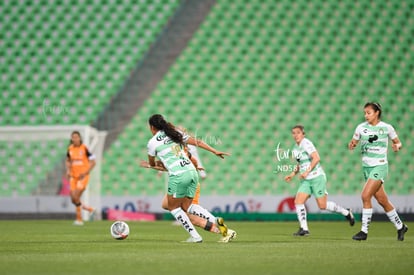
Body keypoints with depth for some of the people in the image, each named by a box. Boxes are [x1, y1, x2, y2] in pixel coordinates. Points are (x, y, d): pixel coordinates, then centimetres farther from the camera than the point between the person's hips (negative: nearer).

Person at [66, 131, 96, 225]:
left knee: (76, 197, -16)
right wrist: (68, 171, 3)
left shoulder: (84, 148, -10)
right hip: (73, 176, 5)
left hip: (82, 177, -5)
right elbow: (68, 161, 20)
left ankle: (79, 219, -1)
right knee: (73, 200, 1)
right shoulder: (70, 149, 4)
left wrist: (85, 173, -17)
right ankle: (89, 209, 26)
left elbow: (93, 162, -8)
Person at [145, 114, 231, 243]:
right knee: (186, 206, 19)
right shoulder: (175, 133, 15)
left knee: (173, 208, 14)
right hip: (192, 172, 7)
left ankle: (195, 236, 6)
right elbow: (197, 142, 13)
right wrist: (215, 152, 15)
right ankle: (216, 222, 1)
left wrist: (152, 165, 40)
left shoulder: (152, 142, 1)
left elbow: (151, 163, 16)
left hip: (178, 176, -7)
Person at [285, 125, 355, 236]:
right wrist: (292, 174, 14)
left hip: (317, 178, -8)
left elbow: (316, 158, -23)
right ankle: (304, 229, -5)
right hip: (306, 180, 8)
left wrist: (307, 171, -24)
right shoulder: (296, 147, 13)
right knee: (298, 201, -9)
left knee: (322, 205, -4)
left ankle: (346, 212, 17)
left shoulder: (306, 143, -13)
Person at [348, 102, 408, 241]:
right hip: (367, 167, 5)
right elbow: (353, 142, 9)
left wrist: (397, 146, -15)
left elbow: (398, 143, 7)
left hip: (380, 166, -4)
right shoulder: (361, 127, 3)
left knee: (365, 196, -18)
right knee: (382, 201, 10)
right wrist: (351, 145, -13)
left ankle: (364, 231, -10)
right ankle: (400, 226, 27)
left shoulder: (387, 128, -4)